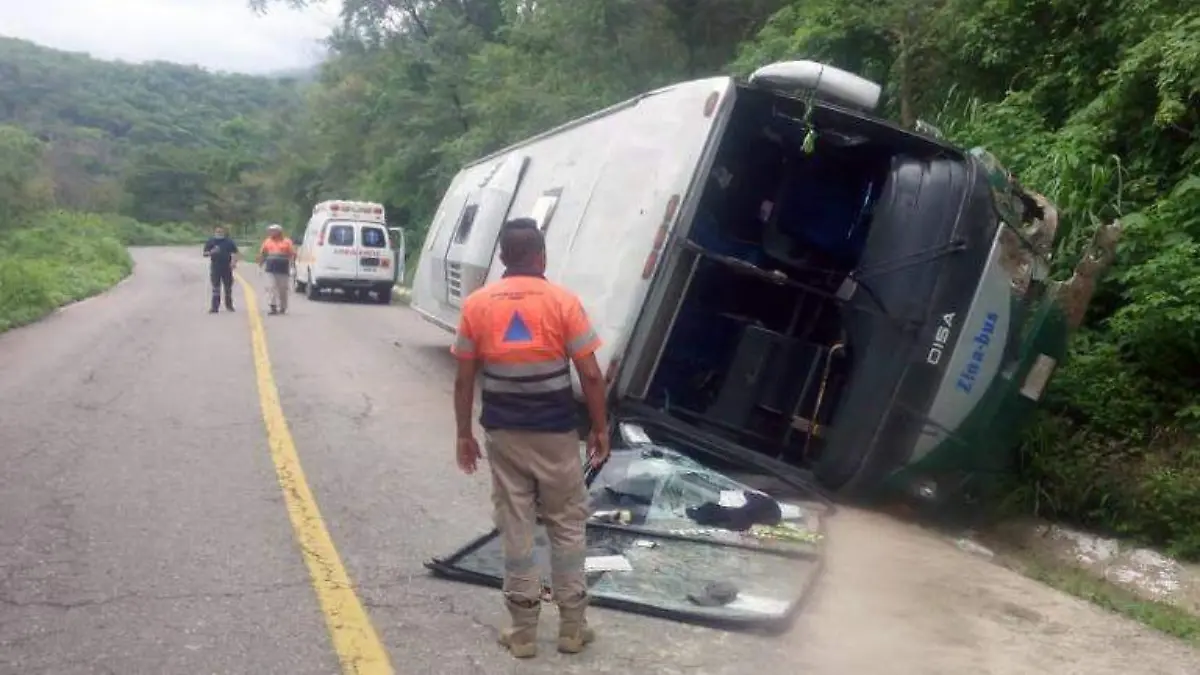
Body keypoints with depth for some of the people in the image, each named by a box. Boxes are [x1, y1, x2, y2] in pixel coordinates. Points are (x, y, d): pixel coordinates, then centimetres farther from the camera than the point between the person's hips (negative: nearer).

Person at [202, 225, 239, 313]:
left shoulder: (229, 242, 5)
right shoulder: (210, 242, 5)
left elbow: (234, 253, 6)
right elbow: (205, 254, 5)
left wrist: (234, 261, -11)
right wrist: (211, 252, -17)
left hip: (227, 268, 1)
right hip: (215, 267, 0)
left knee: (228, 288, 9)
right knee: (215, 288, -2)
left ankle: (229, 305, 24)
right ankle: (215, 307, -1)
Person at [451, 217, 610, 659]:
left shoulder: (476, 305, -1)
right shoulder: (563, 302, -8)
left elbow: (464, 379, 1)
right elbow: (590, 375, -9)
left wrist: (464, 433, 11)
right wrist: (600, 428, 2)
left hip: (503, 433, 2)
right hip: (555, 432, -2)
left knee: (515, 529, 10)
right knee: (567, 526, 12)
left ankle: (524, 630, 17)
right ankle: (572, 625, 19)